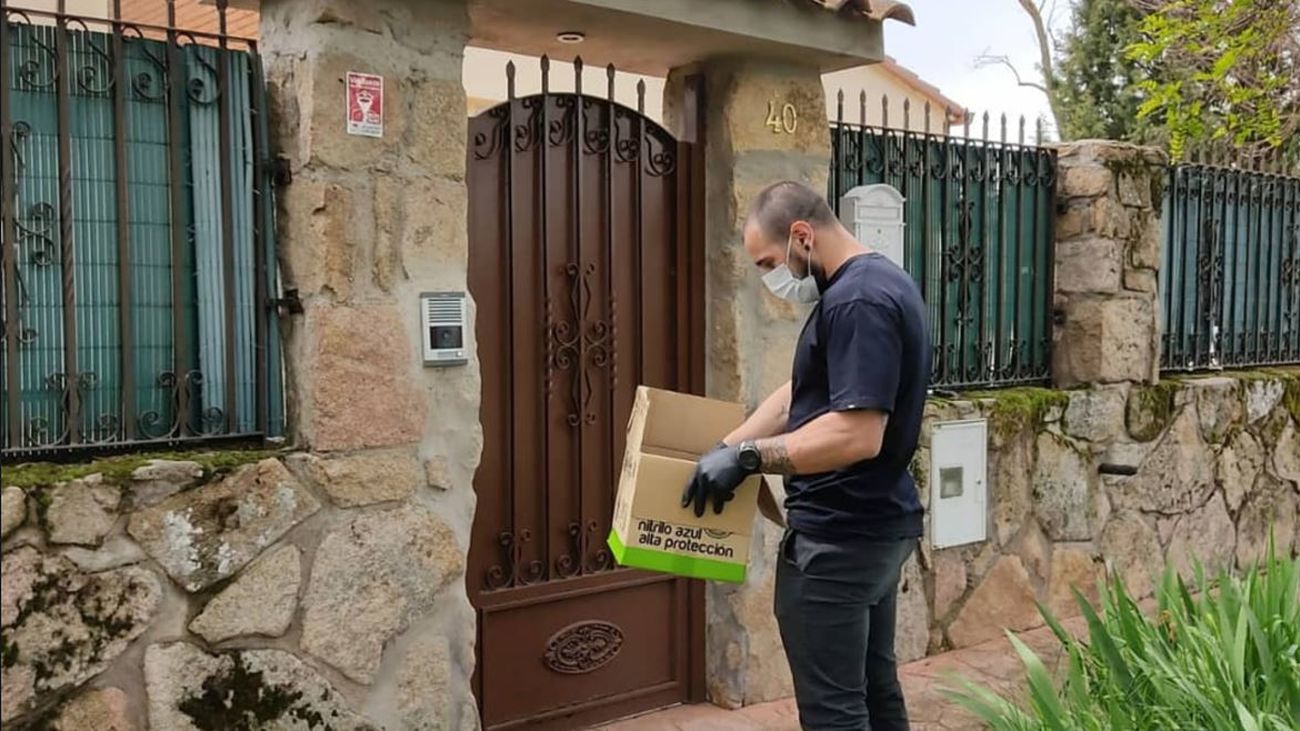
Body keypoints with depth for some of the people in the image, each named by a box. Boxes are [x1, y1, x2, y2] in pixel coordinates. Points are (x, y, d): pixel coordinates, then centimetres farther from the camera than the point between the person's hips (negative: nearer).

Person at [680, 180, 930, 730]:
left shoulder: (858, 301, -21)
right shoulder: (878, 284, 12)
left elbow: (858, 435, -30)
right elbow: (803, 395, 15)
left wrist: (748, 456, -24)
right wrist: (726, 449, 8)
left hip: (838, 538, -10)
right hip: (878, 526, 10)